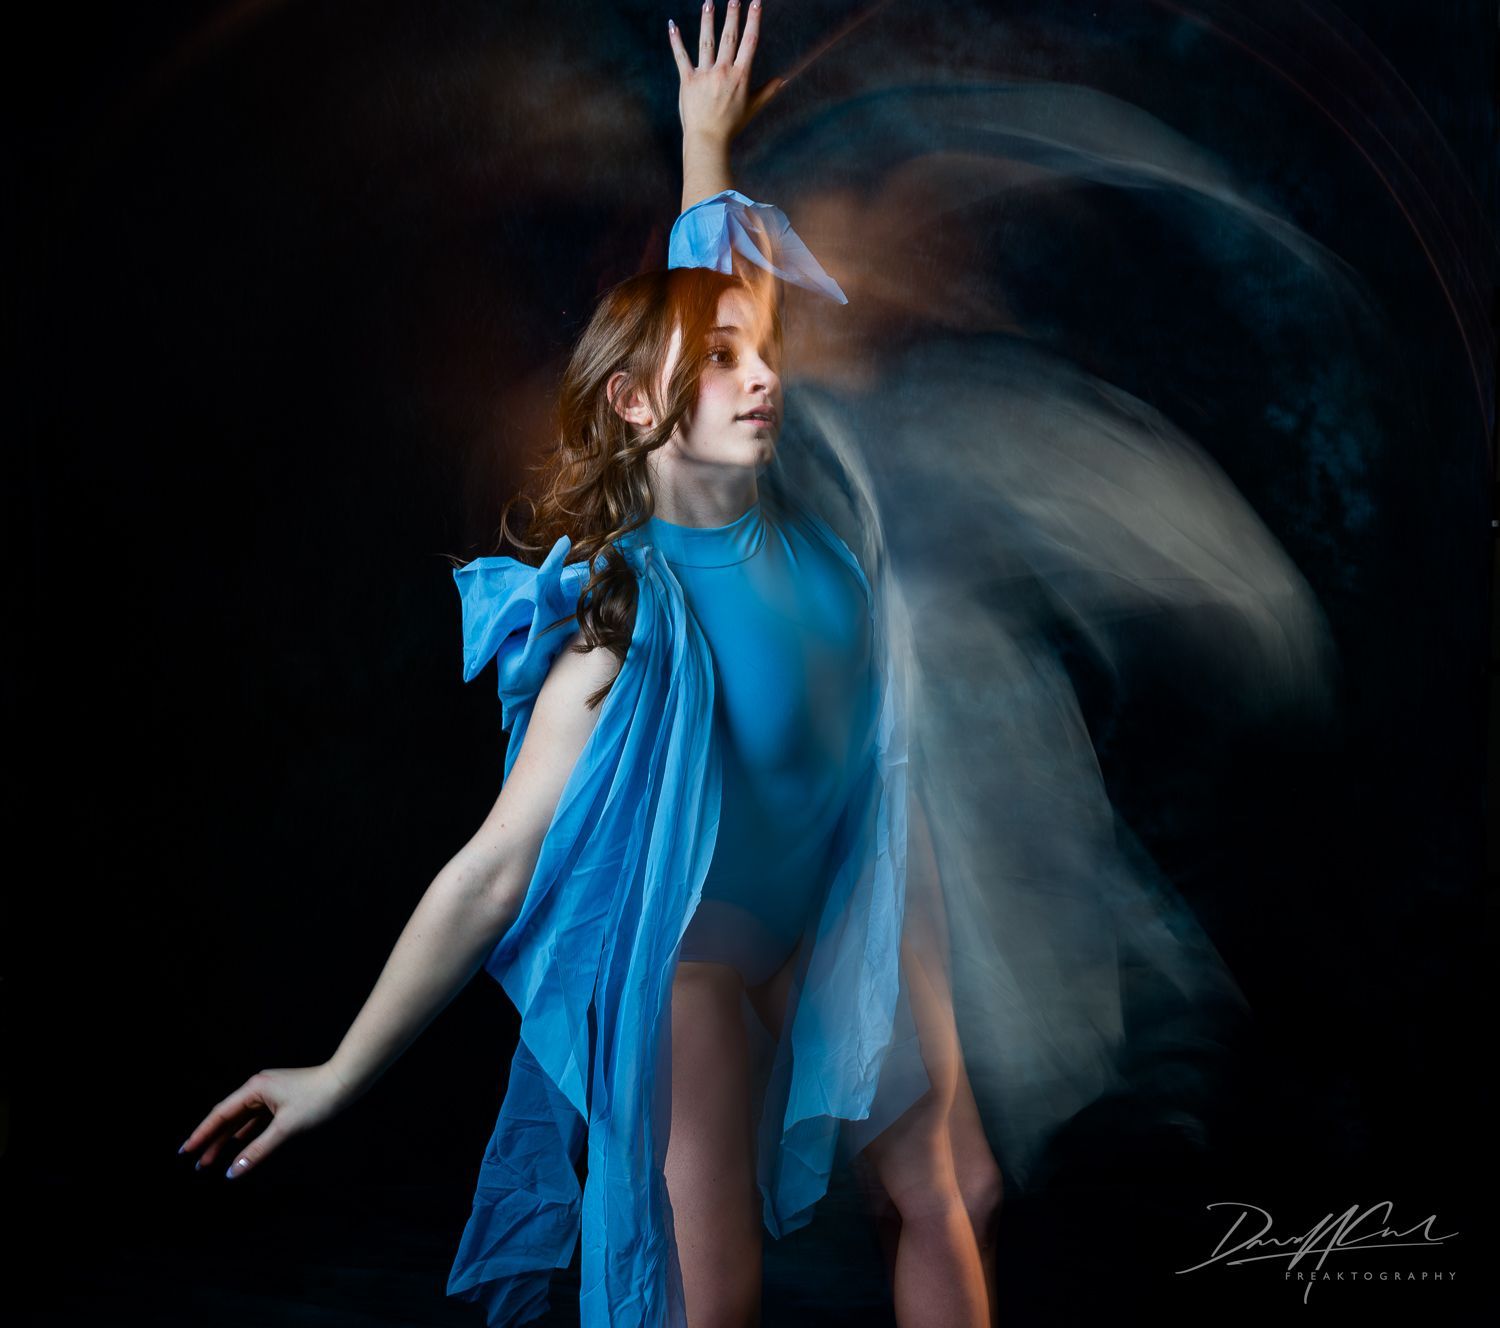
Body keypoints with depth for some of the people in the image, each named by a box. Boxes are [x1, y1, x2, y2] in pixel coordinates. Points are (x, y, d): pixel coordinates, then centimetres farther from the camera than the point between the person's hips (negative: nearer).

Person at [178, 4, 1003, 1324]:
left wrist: (707, 143, 16)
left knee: (956, 1195, 16)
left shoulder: (788, 500, -11)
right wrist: (338, 1077, -26)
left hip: (847, 906, 7)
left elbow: (711, 290, 9)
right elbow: (494, 870, -28)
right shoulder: (628, 621, -29)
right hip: (706, 946, -7)